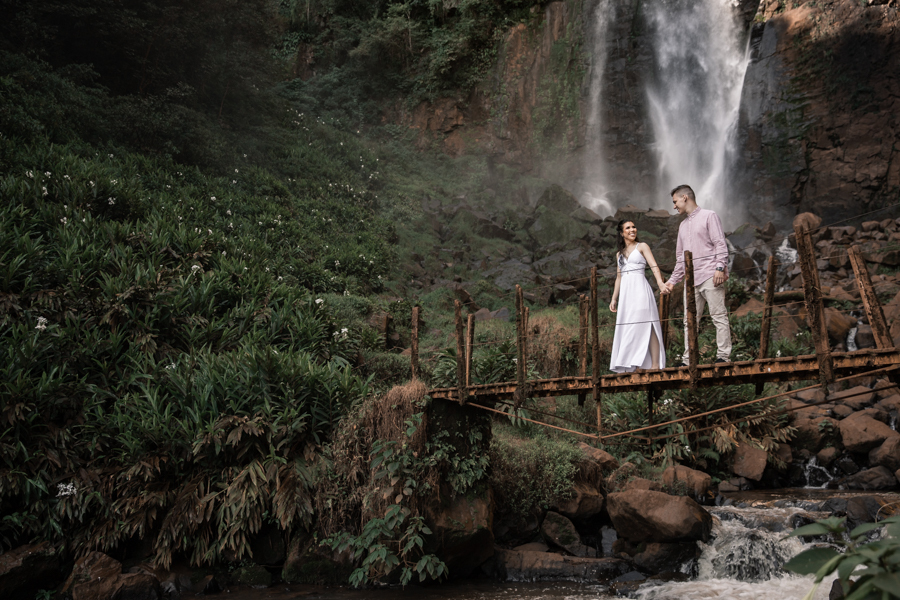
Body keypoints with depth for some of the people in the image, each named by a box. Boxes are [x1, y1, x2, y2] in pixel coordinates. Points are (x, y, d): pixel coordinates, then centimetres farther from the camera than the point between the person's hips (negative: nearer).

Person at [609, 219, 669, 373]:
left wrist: (660, 283, -23)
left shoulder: (642, 247, 7)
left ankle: (655, 365, -14)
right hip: (625, 292, 5)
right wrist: (614, 299, 20)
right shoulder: (619, 254, 21)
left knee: (646, 325, -12)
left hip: (640, 288, -5)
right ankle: (637, 366, 2)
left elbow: (654, 266, -6)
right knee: (629, 329, 0)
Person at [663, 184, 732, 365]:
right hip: (690, 279, 7)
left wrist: (720, 267, -16)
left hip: (709, 276, -7)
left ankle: (723, 356, -8)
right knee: (690, 321, 3)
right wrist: (673, 280, 21)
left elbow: (720, 244, -5)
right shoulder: (683, 225, 25)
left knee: (719, 316, -7)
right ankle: (687, 360, 5)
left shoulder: (708, 216, 5)